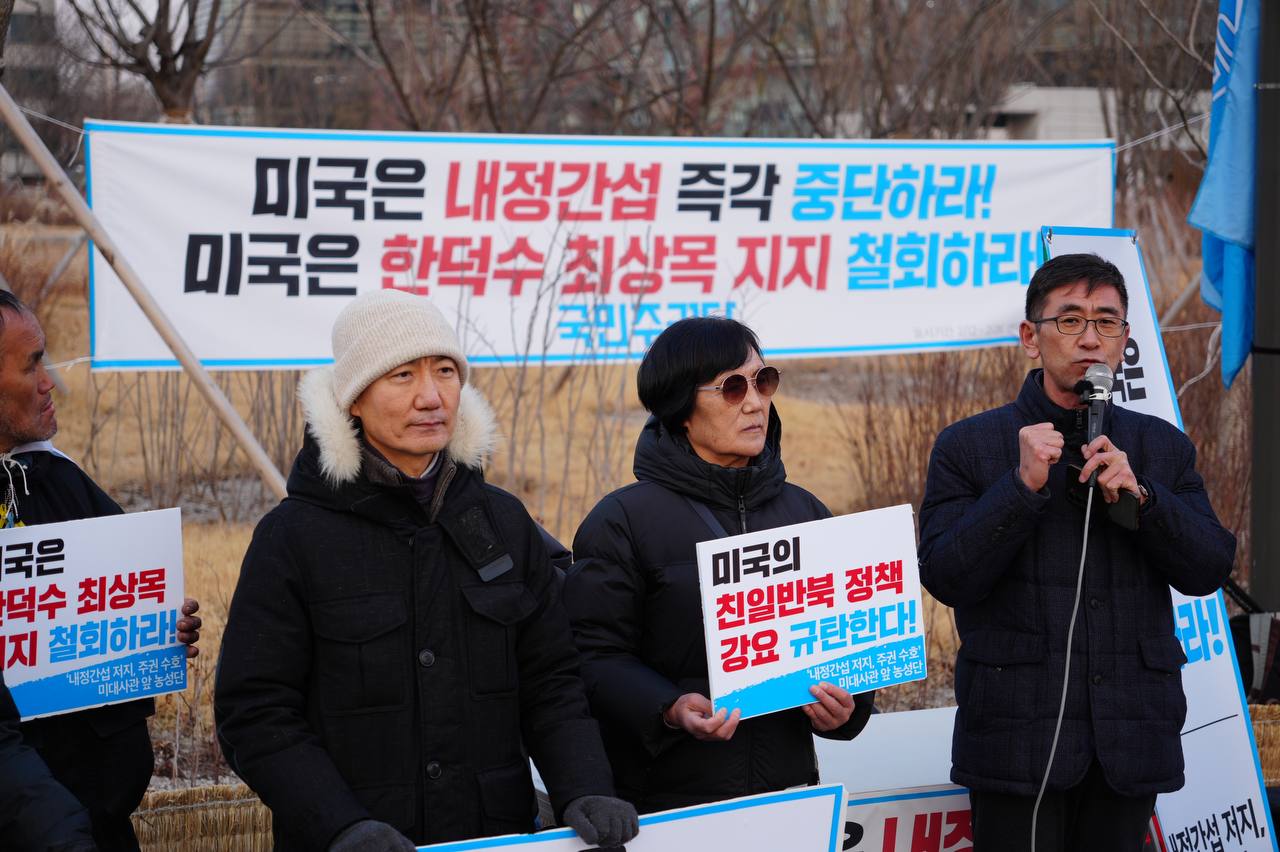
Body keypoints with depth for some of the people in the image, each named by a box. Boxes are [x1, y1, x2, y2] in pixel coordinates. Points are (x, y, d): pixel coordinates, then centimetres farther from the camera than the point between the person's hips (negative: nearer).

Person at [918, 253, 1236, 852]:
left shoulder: (1163, 447, 13)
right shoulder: (967, 448, 3)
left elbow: (1209, 569, 4)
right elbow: (945, 577, -7)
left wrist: (1139, 498, -11)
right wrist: (1023, 486, -16)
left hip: (1131, 739, 3)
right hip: (1018, 739, -3)